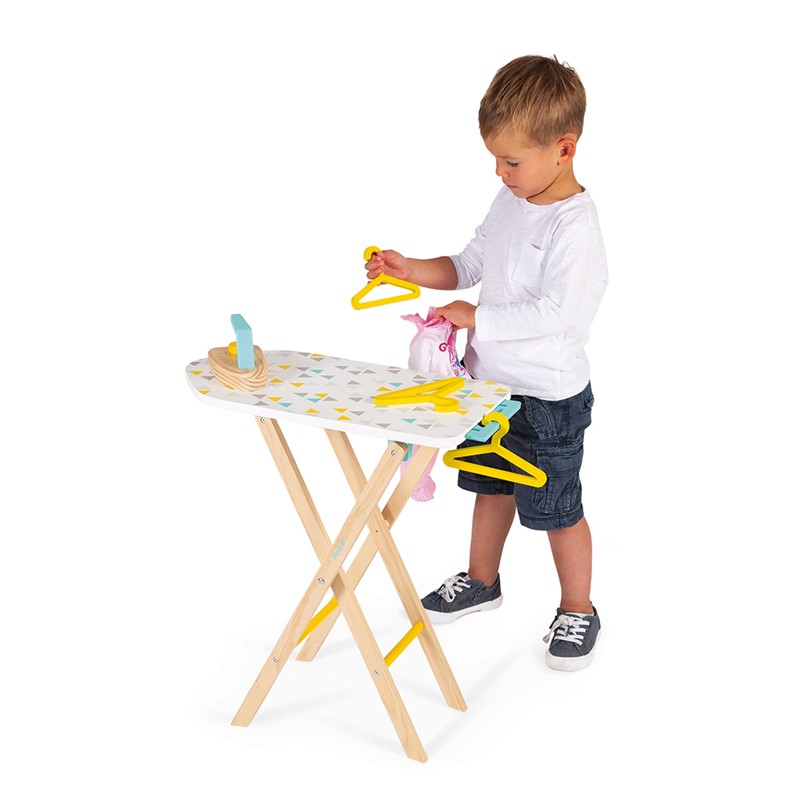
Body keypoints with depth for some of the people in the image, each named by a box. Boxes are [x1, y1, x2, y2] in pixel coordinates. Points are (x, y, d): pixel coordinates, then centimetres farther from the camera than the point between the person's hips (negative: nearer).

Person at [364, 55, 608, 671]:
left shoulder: (575, 226, -24)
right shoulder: (511, 201, 3)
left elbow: (554, 314, -29)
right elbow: (471, 265, 12)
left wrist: (475, 317, -24)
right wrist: (412, 270, -3)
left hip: (548, 398, -8)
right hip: (490, 383, 8)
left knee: (556, 508, 7)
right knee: (492, 487, 24)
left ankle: (578, 610, 28)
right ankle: (482, 581, 45)